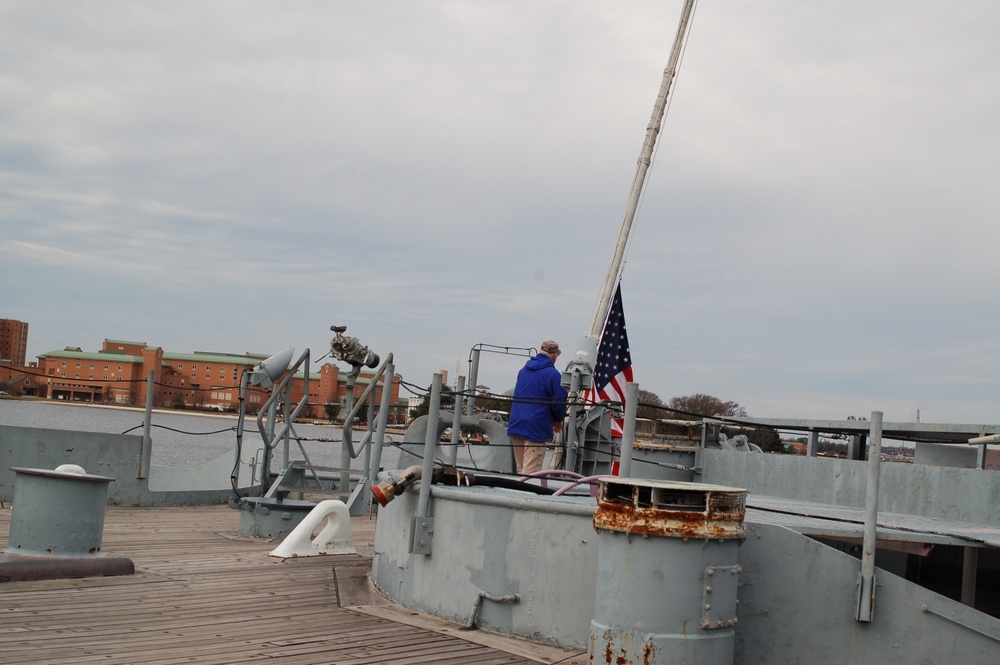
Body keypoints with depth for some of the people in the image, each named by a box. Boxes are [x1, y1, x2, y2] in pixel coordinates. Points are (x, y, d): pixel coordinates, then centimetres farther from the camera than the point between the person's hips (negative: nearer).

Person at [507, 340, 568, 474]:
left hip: (516, 424, 7)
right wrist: (558, 421, 11)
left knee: (521, 469, 15)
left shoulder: (523, 370, 15)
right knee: (531, 470, -6)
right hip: (536, 427, -7)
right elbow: (559, 402, -10)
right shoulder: (553, 374, -9)